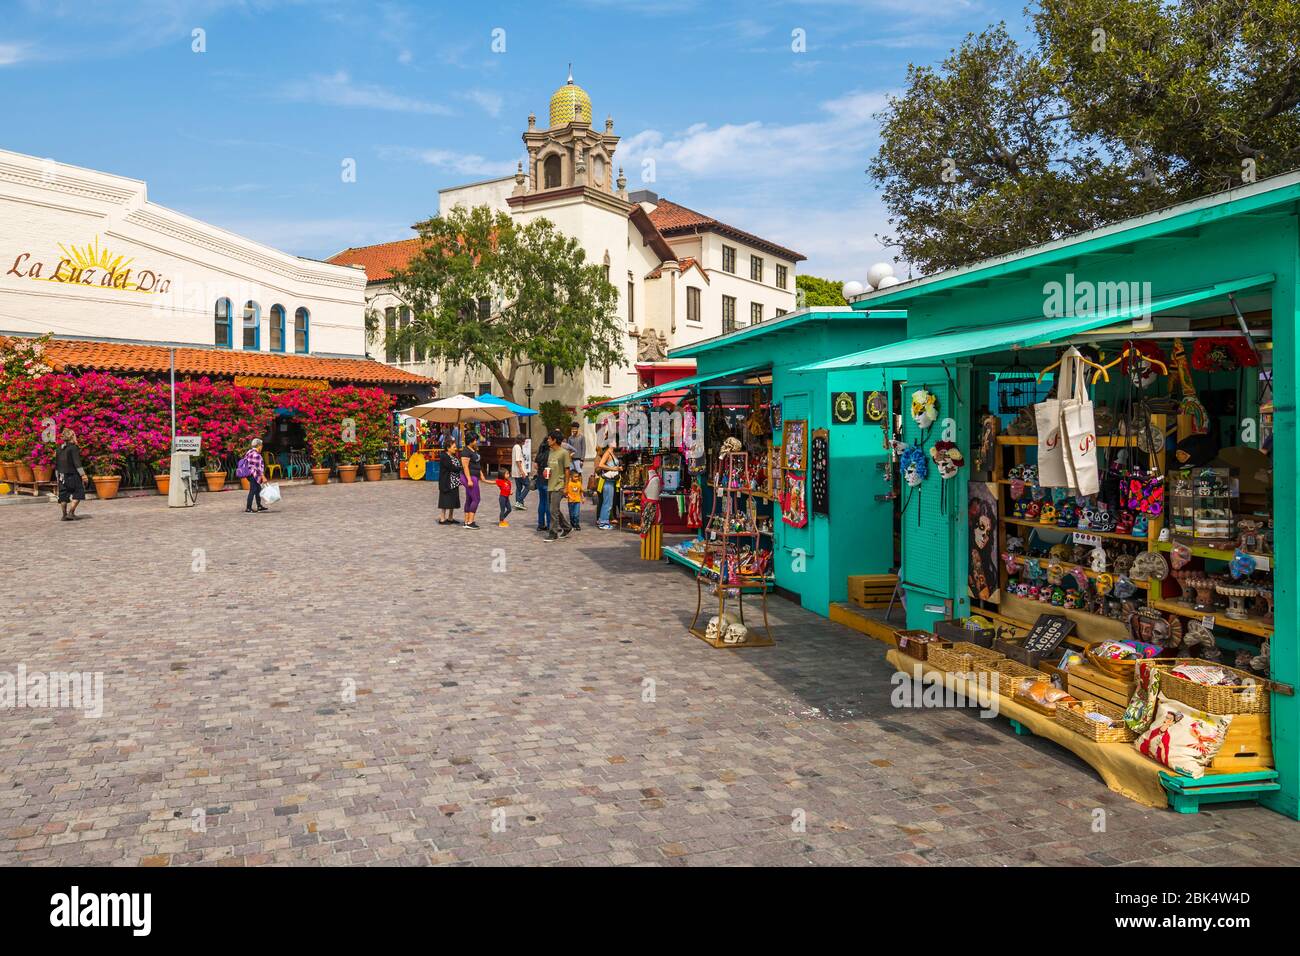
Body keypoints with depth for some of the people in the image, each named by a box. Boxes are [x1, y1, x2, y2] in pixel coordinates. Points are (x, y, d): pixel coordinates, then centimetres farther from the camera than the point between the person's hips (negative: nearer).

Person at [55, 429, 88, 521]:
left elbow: (56, 464, 15)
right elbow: (77, 463, -16)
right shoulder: (73, 448, -11)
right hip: (73, 475, -6)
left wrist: (58, 476, 22)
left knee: (63, 496, 9)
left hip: (62, 476, 7)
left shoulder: (59, 449, 10)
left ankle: (64, 515, 13)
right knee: (78, 493, 2)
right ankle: (71, 512, -7)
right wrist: (83, 475, -13)